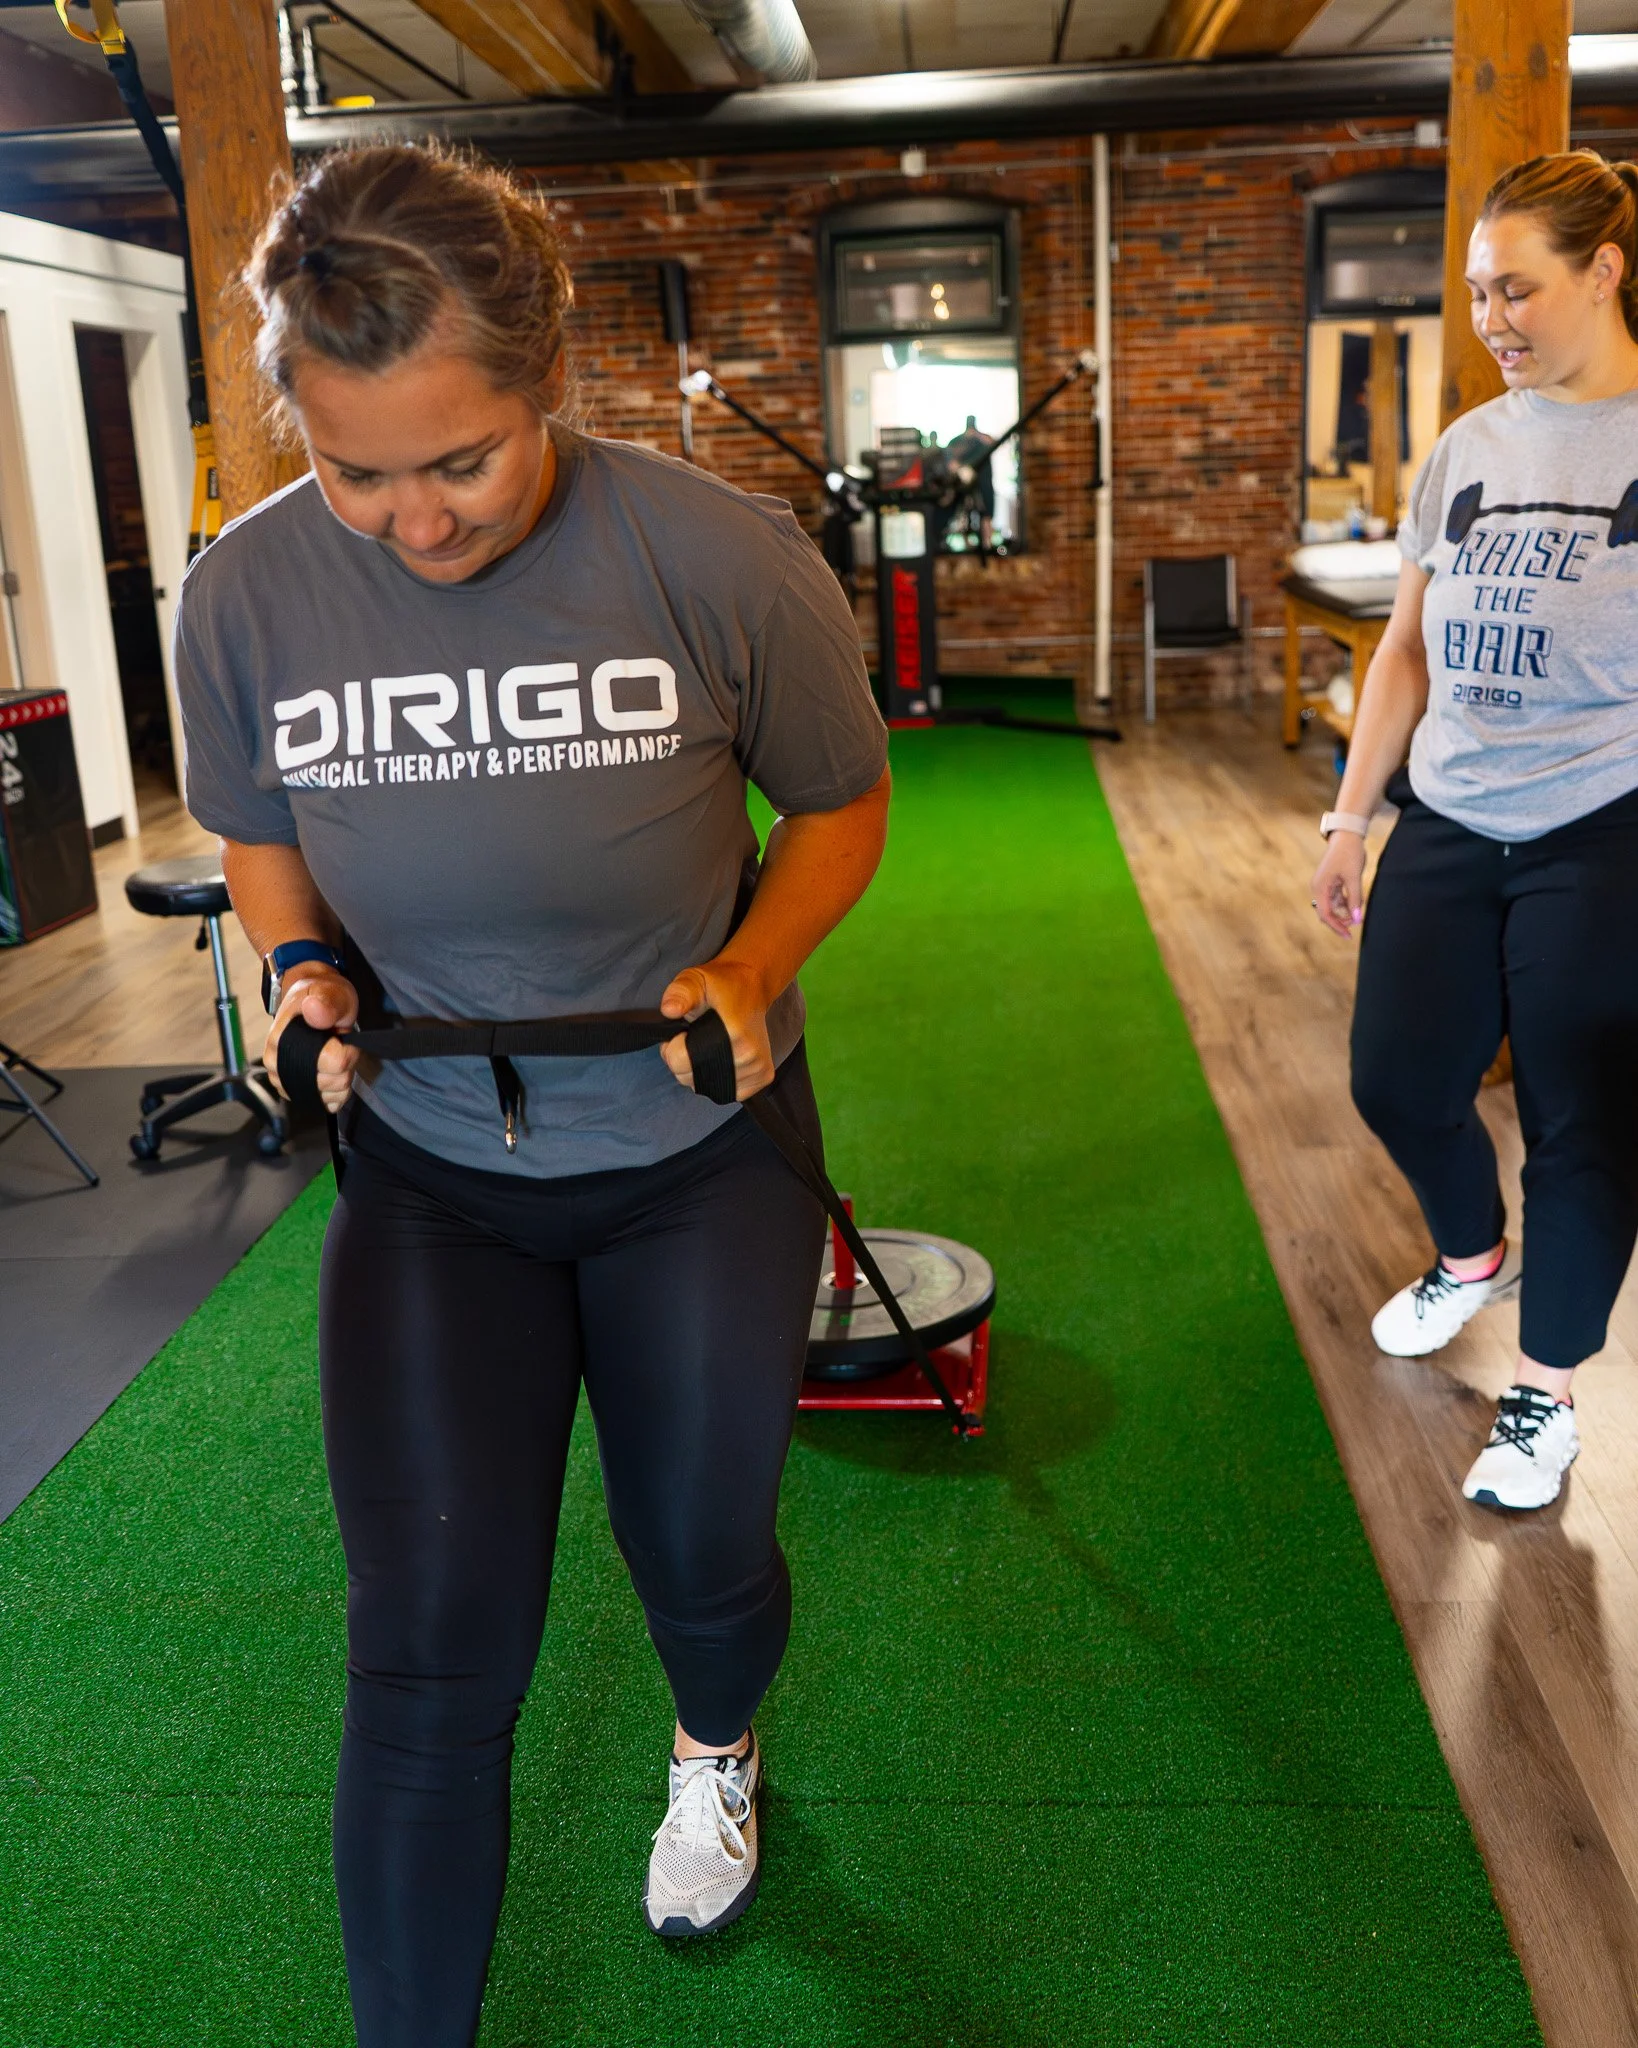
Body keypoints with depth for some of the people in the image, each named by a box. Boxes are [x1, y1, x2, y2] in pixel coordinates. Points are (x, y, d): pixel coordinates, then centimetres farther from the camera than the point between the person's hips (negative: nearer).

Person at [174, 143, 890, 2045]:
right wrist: (298, 965, -15)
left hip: (699, 1158, 0)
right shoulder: (243, 597, -13)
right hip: (425, 1175, 1)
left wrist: (751, 966, -21)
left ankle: (715, 1752, 58)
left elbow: (844, 802, -4)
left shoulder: (722, 557, -21)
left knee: (702, 1560, 20)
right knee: (430, 1654, 0)